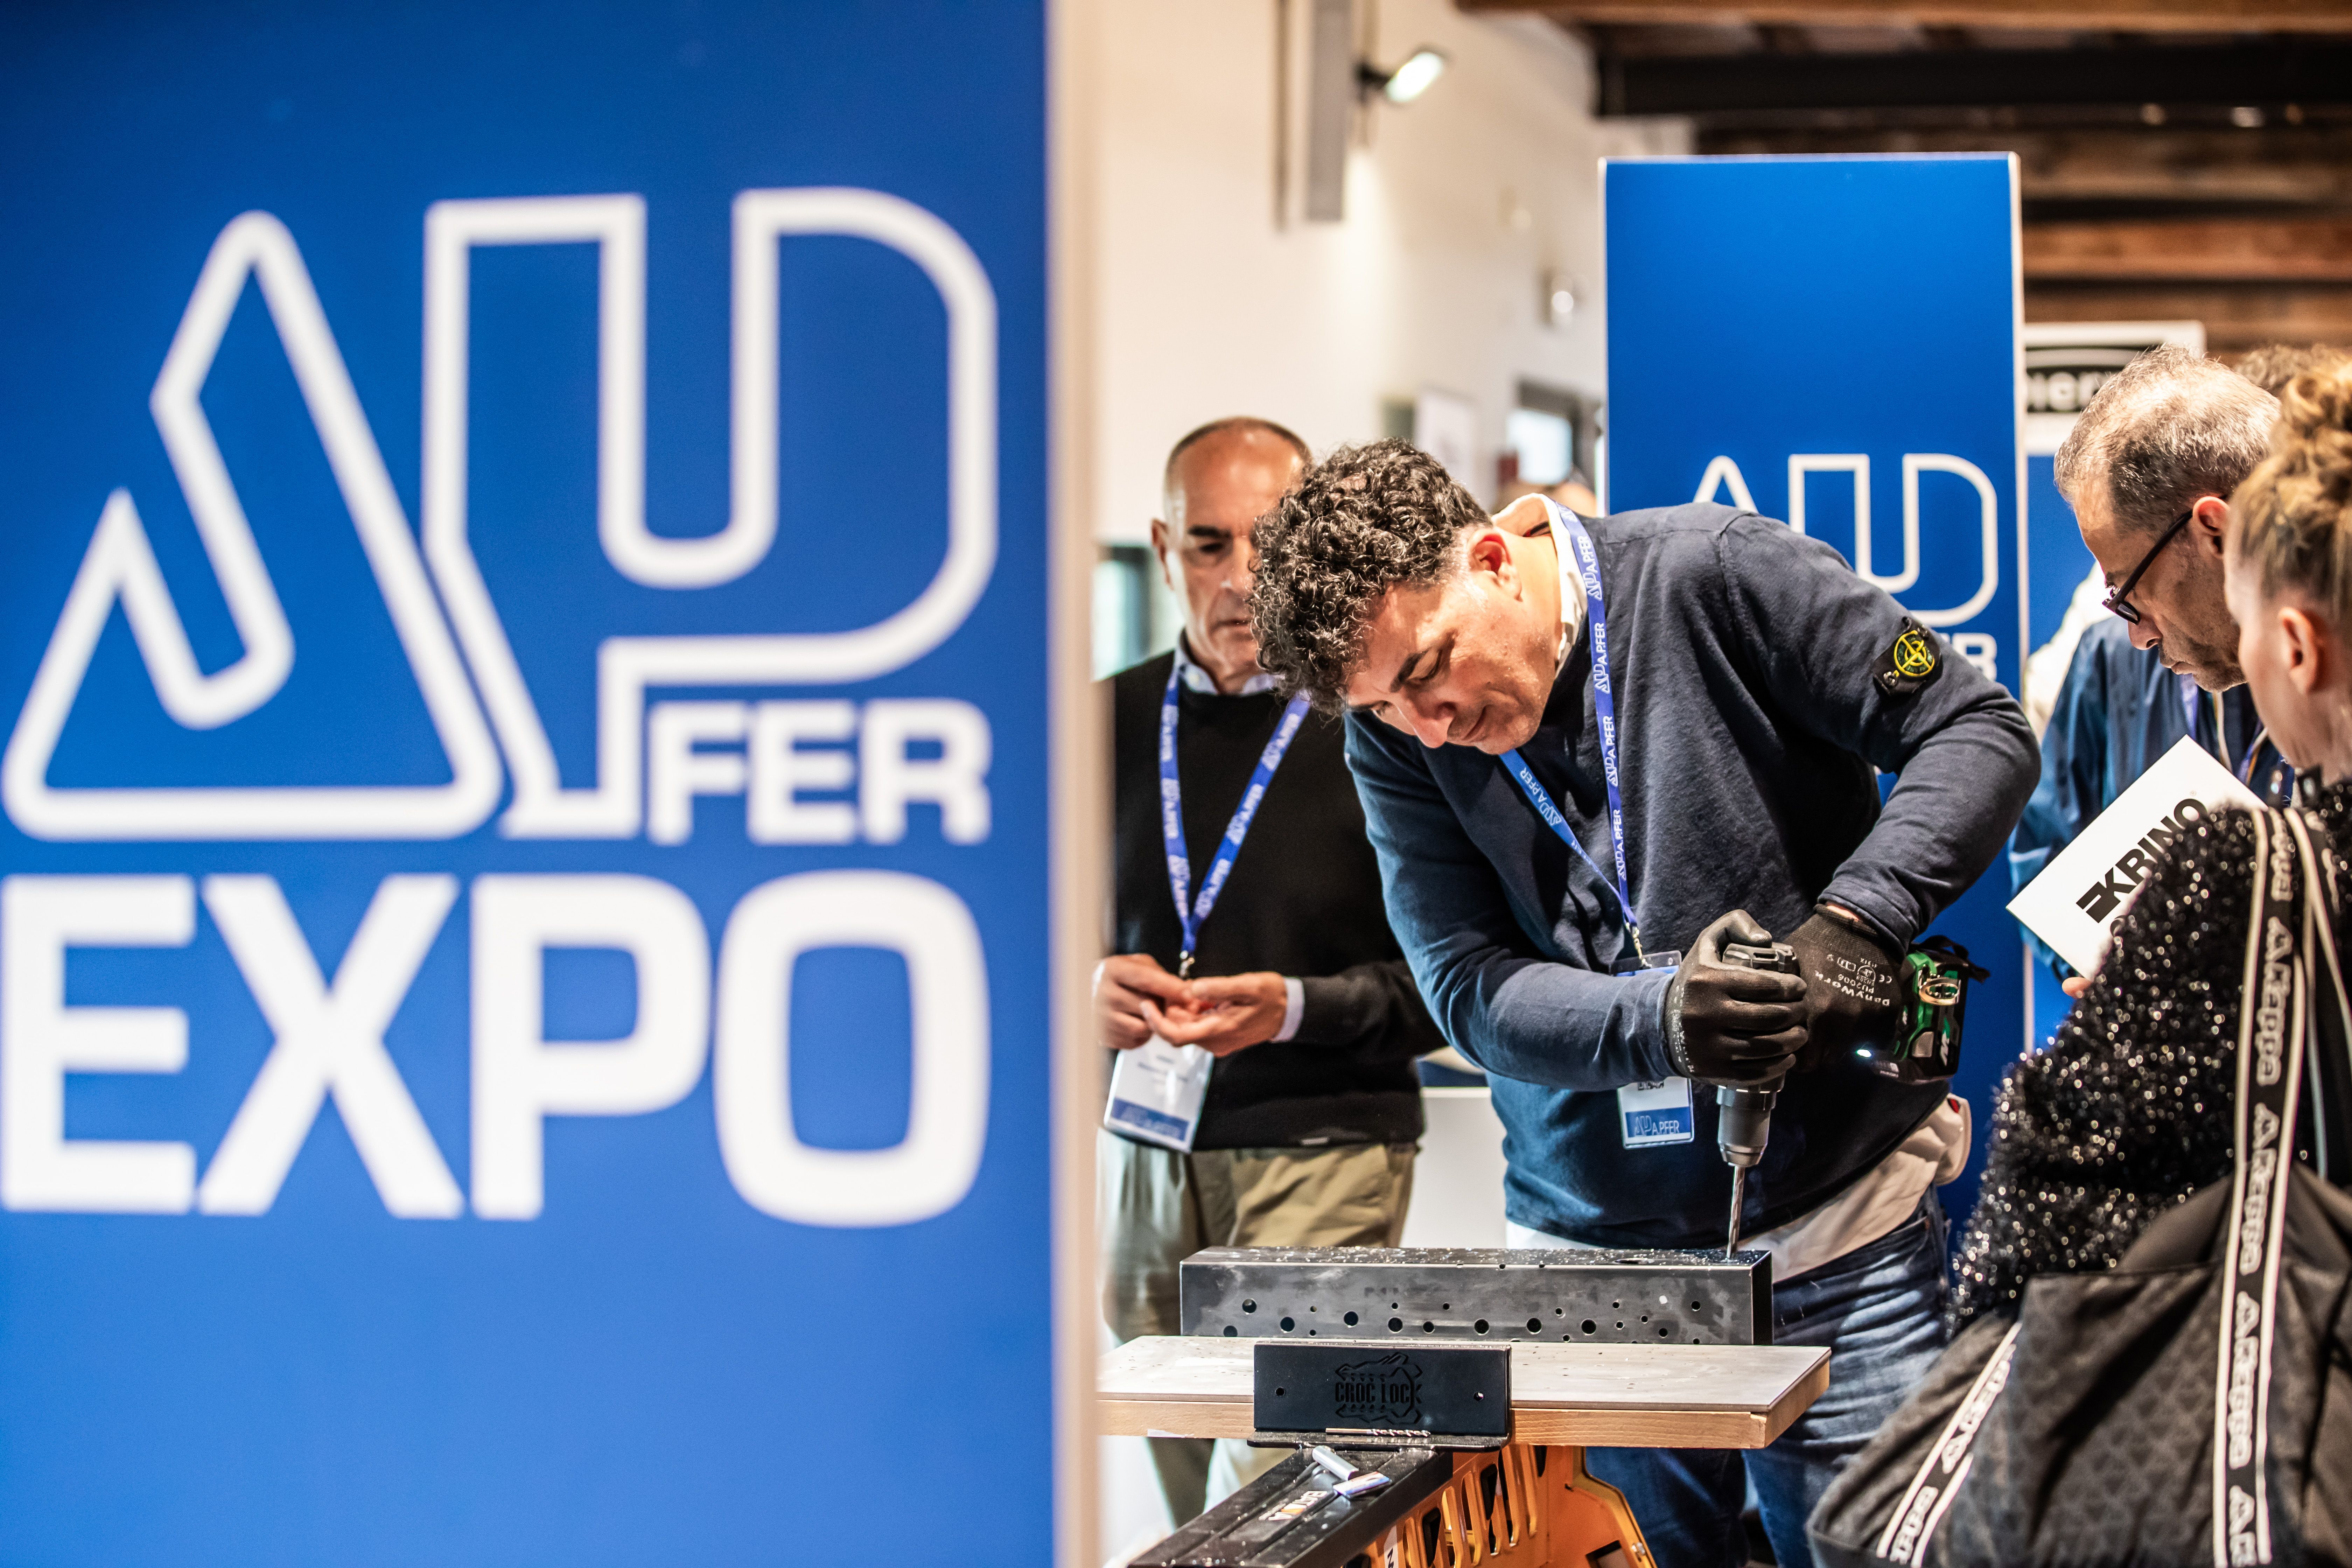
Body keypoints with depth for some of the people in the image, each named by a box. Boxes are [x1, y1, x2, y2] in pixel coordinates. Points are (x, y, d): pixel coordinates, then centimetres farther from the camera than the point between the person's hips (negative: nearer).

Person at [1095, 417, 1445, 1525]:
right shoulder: (1109, 723, 8)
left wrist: (1295, 1009, -19)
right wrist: (1084, 985, -6)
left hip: (1324, 1153, -4)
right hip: (1142, 1156, 5)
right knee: (1190, 1503, 8)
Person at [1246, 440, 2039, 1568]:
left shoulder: (1713, 577, -9)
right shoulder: (1393, 735, 2)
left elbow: (1979, 732, -8)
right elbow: (1467, 986, -6)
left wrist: (1857, 922, -22)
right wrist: (1657, 1019, -25)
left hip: (1836, 1239, -3)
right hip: (1587, 1254, 3)